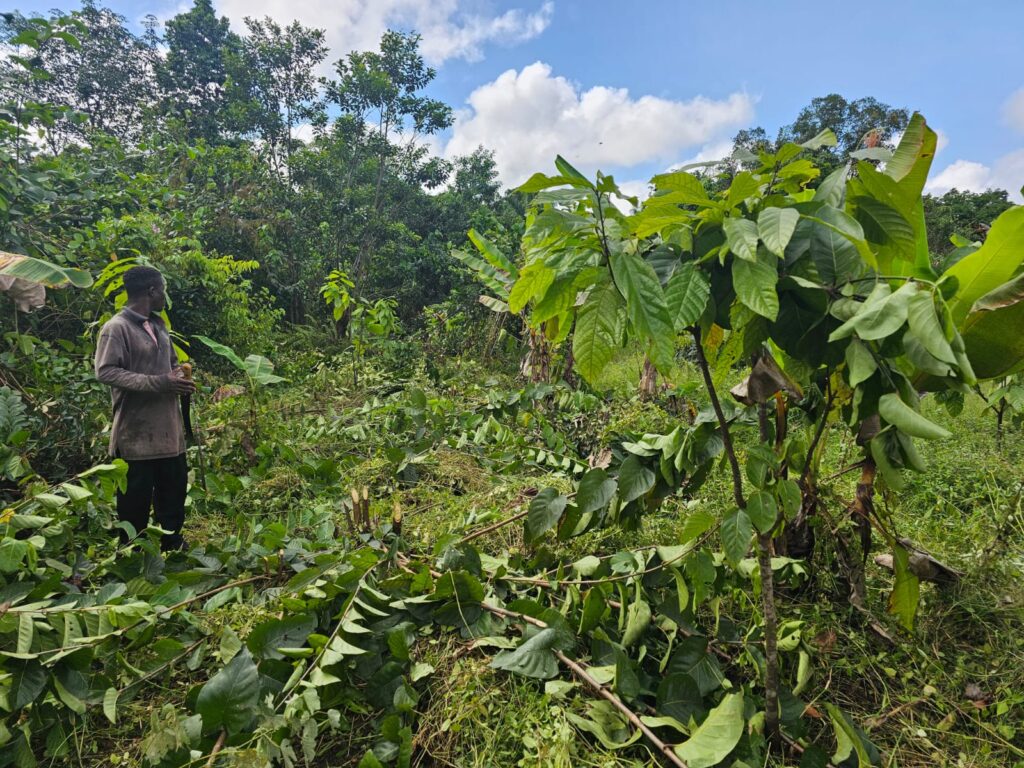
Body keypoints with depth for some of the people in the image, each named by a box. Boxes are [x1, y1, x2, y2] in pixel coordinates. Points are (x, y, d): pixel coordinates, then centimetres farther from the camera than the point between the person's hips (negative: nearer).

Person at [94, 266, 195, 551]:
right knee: (136, 496, 4)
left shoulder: (158, 325, 14)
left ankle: (173, 545, 31)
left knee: (174, 488, 15)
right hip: (137, 432, -8)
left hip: (168, 428, 8)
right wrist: (159, 383, -22)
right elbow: (105, 372, -19)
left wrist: (179, 378, 2)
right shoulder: (116, 328, -12)